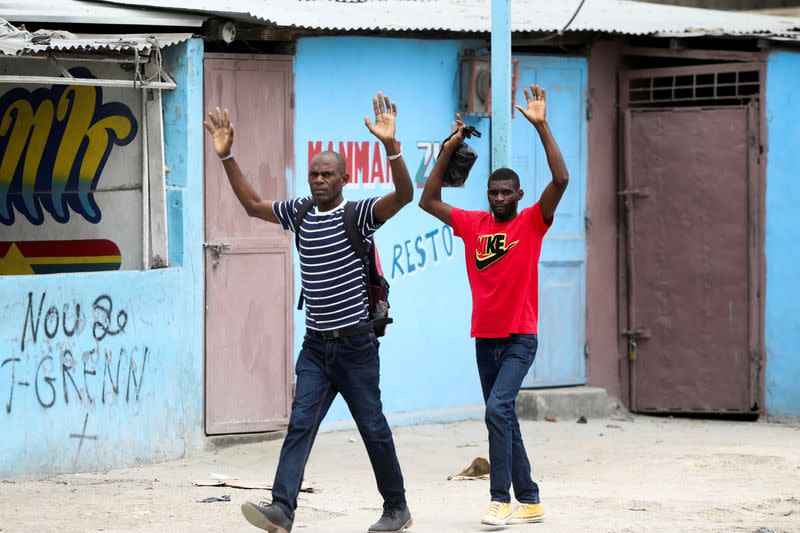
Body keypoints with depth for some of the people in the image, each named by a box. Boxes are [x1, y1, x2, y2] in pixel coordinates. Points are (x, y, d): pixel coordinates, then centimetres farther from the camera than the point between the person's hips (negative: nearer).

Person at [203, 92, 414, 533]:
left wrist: (390, 147, -40)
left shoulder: (359, 214, -8)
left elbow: (404, 195, -25)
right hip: (315, 346, 4)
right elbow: (253, 205, 18)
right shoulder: (300, 213, 8)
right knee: (300, 424, -9)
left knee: (373, 429, 5)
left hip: (356, 345, -4)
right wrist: (227, 157, 10)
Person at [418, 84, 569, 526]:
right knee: (503, 418, 9)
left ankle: (502, 499, -17)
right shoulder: (472, 224, 7)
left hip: (520, 339, -5)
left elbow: (561, 179, -16)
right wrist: (448, 151, 3)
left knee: (498, 409, -20)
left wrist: (541, 126, -18)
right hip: (485, 338, 5)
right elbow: (428, 201, 9)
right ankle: (529, 501, 17)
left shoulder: (532, 223, -4)